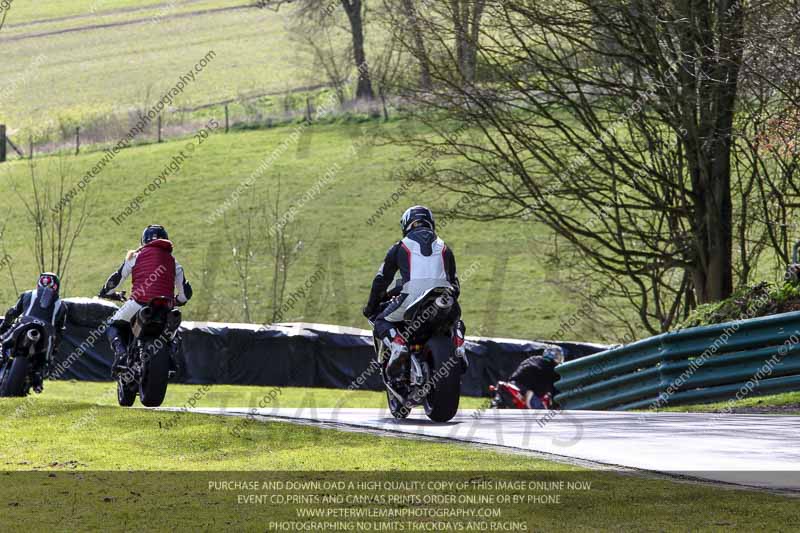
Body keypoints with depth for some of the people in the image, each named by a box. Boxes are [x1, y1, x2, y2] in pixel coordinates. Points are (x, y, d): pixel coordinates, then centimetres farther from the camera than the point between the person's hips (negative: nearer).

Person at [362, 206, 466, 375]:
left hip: (412, 297, -3)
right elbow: (454, 281, 32)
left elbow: (382, 279, 21)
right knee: (455, 321, 35)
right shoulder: (444, 248, 26)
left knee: (382, 321, 18)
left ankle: (398, 345, -13)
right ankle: (458, 345, 4)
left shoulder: (400, 247, 19)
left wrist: (371, 307, 32)